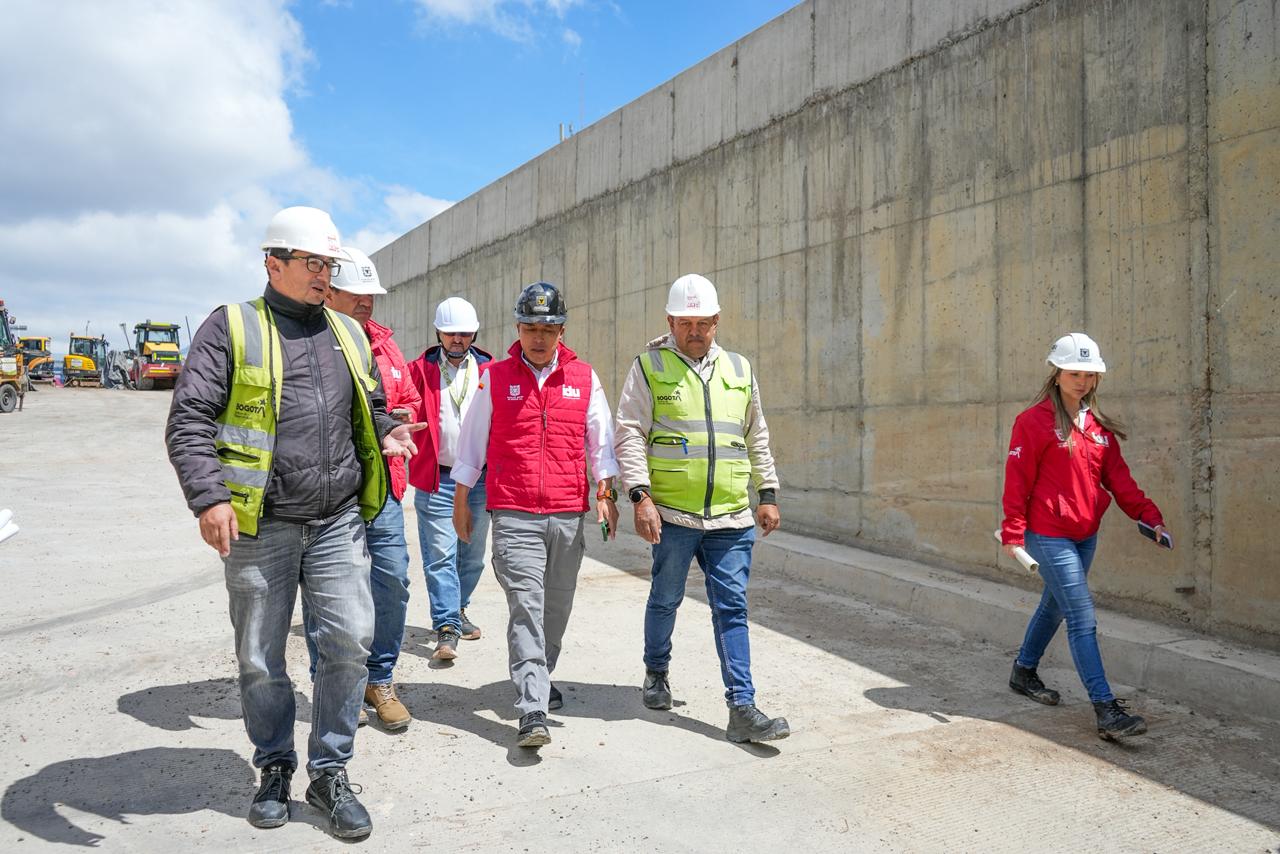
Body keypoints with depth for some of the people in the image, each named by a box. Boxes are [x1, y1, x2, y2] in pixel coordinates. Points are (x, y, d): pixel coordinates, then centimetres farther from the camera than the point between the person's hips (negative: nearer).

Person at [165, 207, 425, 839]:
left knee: (350, 639, -3)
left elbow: (370, 406, 25)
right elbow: (188, 419, -7)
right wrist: (208, 497, -20)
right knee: (260, 659, 9)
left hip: (338, 522, 3)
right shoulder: (231, 328, -1)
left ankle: (330, 773, 16)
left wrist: (386, 435, 2)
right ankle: (275, 767, 31)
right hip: (259, 527, -3)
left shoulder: (348, 334, 14)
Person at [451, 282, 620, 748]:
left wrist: (606, 493, 0)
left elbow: (600, 439, 11)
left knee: (557, 606, 13)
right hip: (514, 515, -2)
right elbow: (471, 443, 9)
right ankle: (532, 712, -10)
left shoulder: (584, 377, 7)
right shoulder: (495, 378, 3)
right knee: (526, 606, -10)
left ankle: (541, 677, 37)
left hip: (569, 514, 3)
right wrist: (460, 502, 11)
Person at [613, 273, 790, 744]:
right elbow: (629, 434, -4)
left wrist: (768, 494, 15)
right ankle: (656, 673, 37)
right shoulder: (649, 367, 2)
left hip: (731, 517, 3)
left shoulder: (738, 369, 14)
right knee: (665, 599, 12)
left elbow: (757, 438, 20)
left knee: (732, 609, 1)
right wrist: (641, 495, -14)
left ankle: (742, 709, 3)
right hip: (672, 513, -2)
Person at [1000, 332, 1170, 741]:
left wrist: (1147, 514, -2)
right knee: (1083, 619, -9)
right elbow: (1017, 480, -12)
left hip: (1086, 534, 7)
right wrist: (1013, 534, -14)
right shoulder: (1034, 421, -10)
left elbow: (1117, 475, 10)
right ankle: (1106, 710, -6)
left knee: (1055, 606, 20)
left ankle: (1024, 672, 39)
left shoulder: (1099, 425, 11)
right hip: (1049, 535, -7)